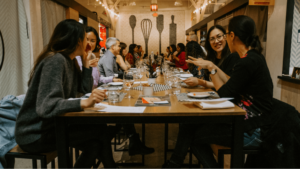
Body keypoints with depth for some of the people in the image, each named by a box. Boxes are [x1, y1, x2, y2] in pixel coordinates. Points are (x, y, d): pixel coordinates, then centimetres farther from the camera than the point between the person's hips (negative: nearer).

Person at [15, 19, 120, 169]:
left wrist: (86, 63, 3)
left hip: (51, 124, 8)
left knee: (96, 142, -3)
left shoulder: (69, 61, 5)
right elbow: (46, 106, -33)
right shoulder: (55, 61, -23)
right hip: (35, 135, -8)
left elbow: (85, 88, 11)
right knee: (101, 131, -11)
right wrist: (85, 103, -43)